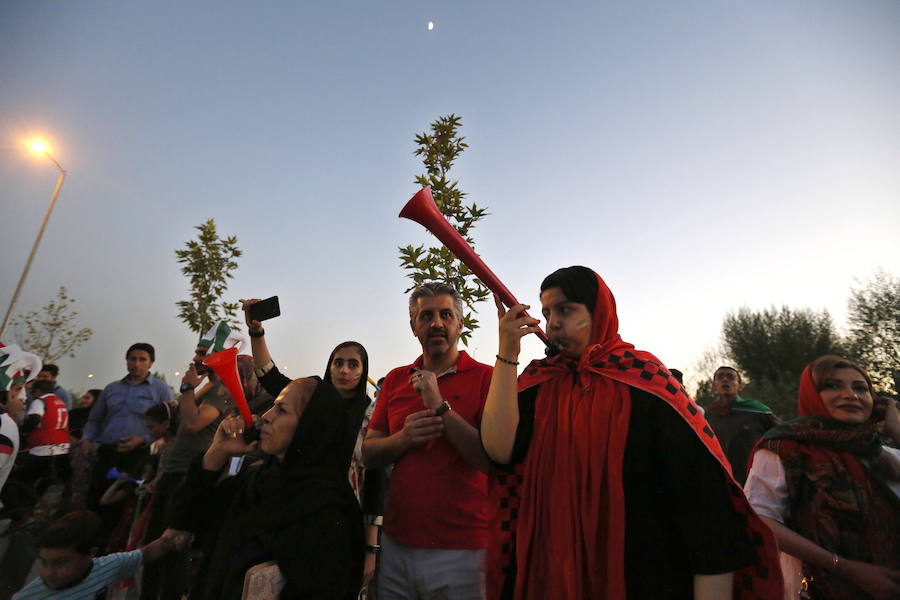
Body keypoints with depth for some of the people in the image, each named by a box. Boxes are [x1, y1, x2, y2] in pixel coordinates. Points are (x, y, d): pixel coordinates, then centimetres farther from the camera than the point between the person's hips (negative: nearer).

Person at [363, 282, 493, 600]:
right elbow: (368, 454, 6)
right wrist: (403, 438, -14)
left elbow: (494, 458, -18)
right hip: (396, 543, 4)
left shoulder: (485, 377, -10)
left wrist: (440, 406, -23)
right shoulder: (395, 379, 4)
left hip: (460, 548, -4)